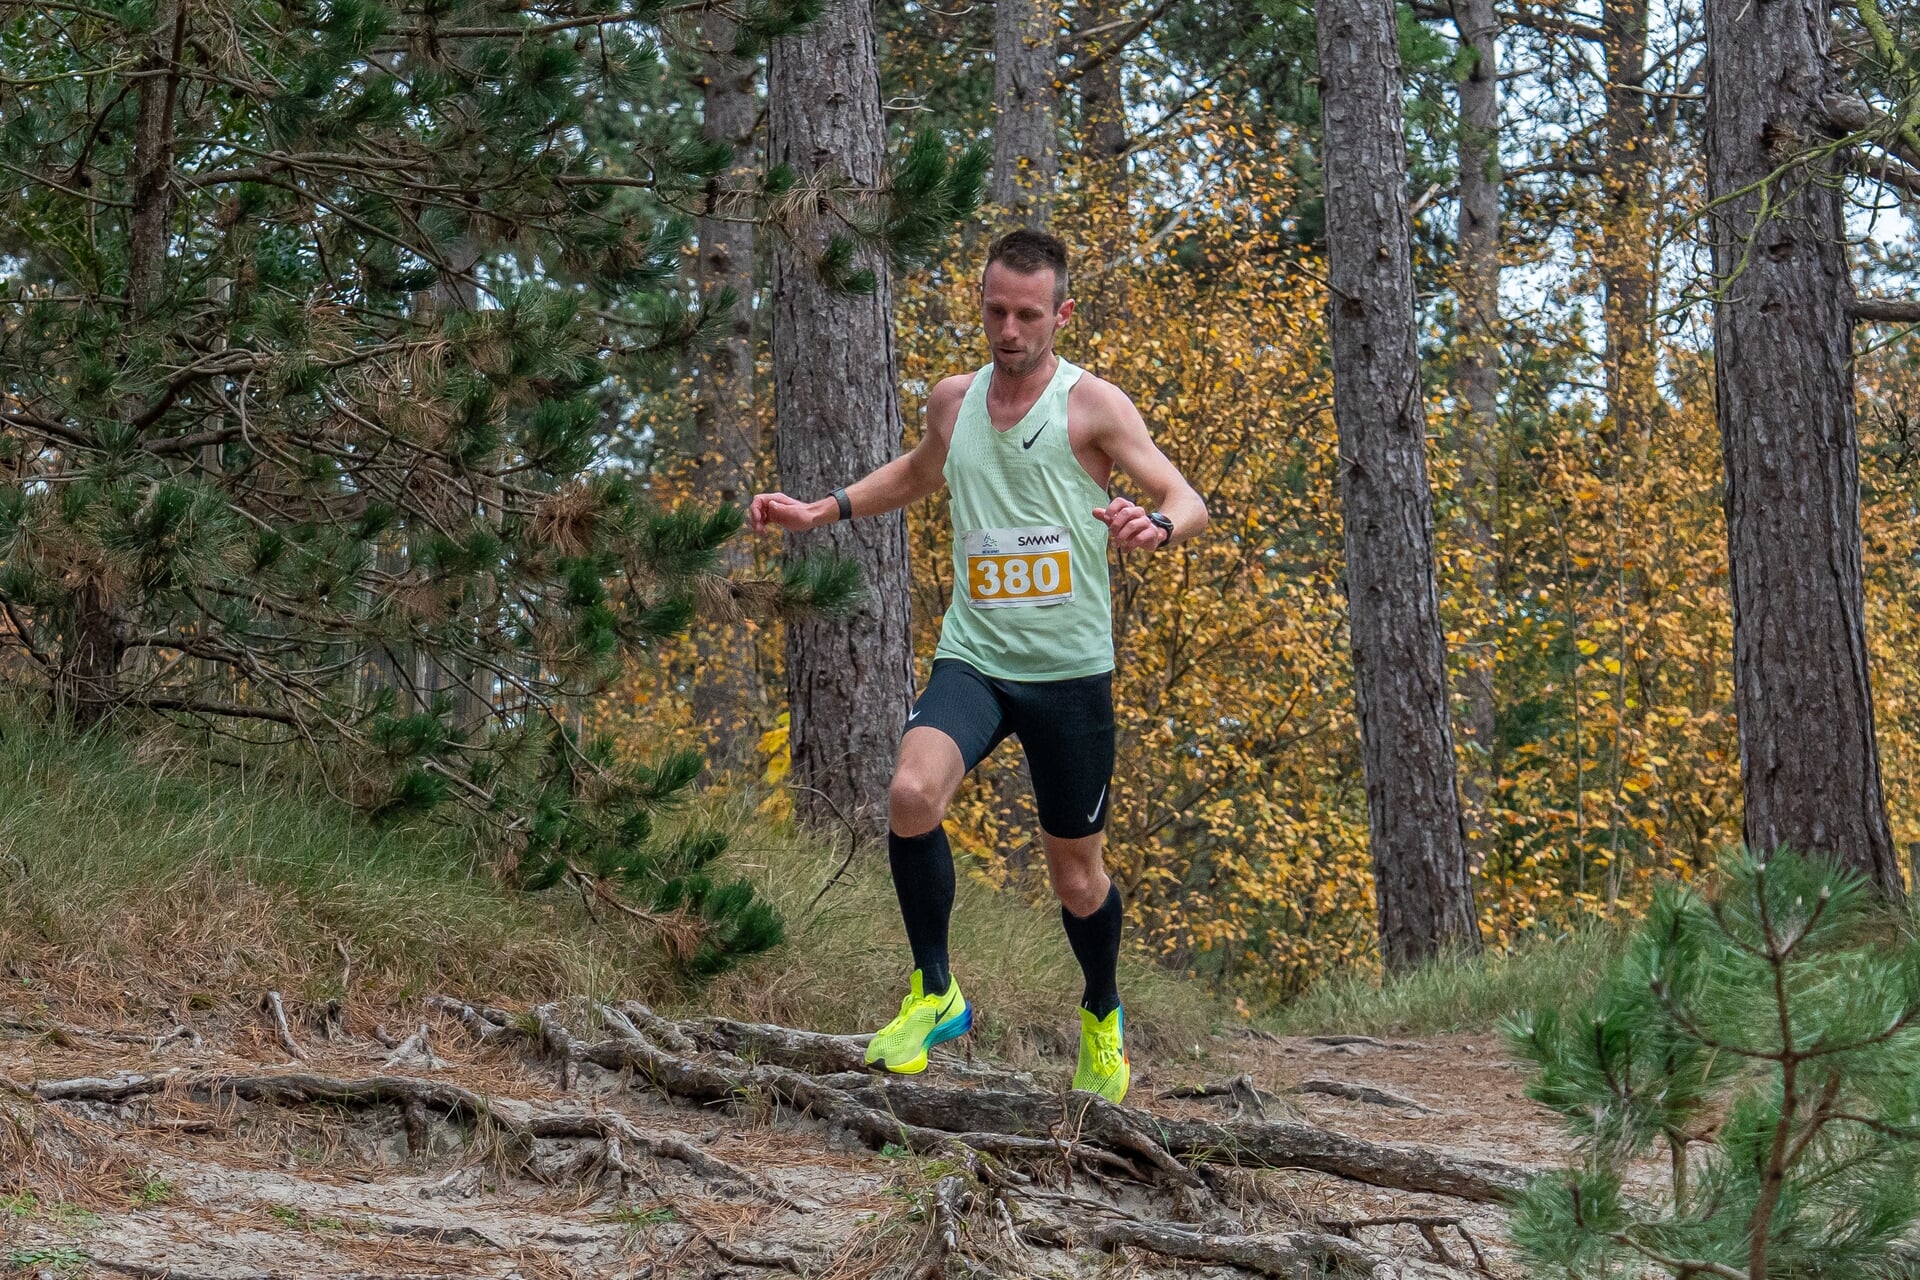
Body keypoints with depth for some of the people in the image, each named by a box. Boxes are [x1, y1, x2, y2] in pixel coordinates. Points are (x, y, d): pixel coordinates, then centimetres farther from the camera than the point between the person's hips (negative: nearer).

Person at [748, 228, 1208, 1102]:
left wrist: (1154, 526, -36)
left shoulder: (1092, 405, -6)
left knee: (1077, 877, 9)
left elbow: (1187, 503, -13)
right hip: (973, 659, 2)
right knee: (912, 793, -28)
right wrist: (822, 511, 19)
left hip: (1071, 670, -2)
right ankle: (935, 995, -9)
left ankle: (1103, 1017, 40)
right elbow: (918, 474, 31)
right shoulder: (952, 401, 8)